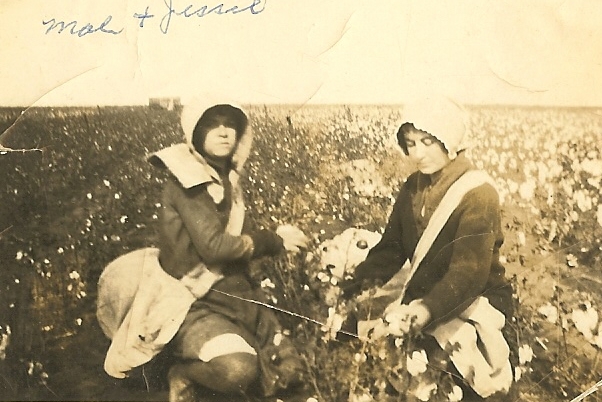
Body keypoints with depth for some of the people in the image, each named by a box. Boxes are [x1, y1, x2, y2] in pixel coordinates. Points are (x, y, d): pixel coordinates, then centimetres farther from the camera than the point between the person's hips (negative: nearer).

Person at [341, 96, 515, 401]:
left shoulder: (478, 193, -17)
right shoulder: (413, 188, 4)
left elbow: (469, 271, -27)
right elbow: (391, 247, 2)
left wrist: (429, 310, -43)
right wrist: (356, 286, -16)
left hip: (473, 300, -6)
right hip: (423, 293, 6)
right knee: (360, 322, -10)